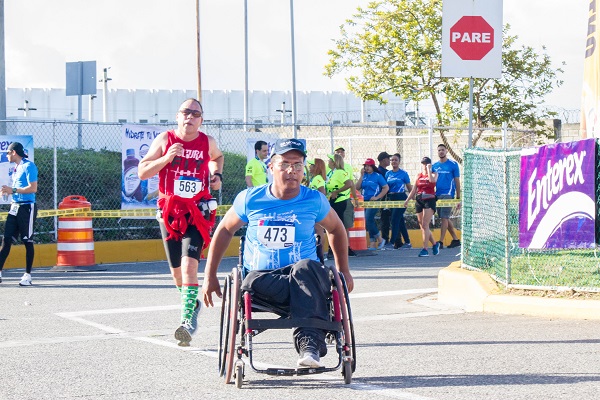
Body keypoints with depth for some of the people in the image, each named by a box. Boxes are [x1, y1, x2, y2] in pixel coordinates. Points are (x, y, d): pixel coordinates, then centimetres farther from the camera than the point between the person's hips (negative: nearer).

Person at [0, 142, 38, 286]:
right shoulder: (17, 168, 15)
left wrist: (13, 190, -18)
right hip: (15, 207, 8)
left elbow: (33, 188, -18)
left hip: (27, 208, -8)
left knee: (28, 242, -1)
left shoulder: (29, 166, -11)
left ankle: (27, 275, 4)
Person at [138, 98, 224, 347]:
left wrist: (217, 175, 10)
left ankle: (187, 320, -24)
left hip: (197, 212, -2)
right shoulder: (165, 140, 1)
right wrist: (167, 158, -17)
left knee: (189, 263, -19)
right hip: (169, 211, 2)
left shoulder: (208, 142, 5)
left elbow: (217, 157, 30)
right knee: (176, 269, 11)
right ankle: (192, 304, 38)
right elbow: (142, 172, -3)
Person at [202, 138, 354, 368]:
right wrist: (209, 276, 13)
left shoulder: (314, 201, 3)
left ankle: (309, 346, -44)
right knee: (254, 282, -38)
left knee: (306, 268, -38)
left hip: (305, 275, 0)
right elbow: (224, 230, 16)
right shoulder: (250, 199, 2)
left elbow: (336, 230, 21)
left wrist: (343, 272, 18)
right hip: (262, 276, 0)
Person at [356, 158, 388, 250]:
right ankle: (373, 244, 14)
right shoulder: (364, 176, 11)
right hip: (365, 201, 6)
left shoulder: (377, 176, -5)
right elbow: (357, 187, 3)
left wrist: (377, 197, -12)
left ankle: (380, 239, -5)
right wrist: (362, 175, -3)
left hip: (373, 201, -6)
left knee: (368, 220, -17)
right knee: (370, 222, 9)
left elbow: (386, 188, -6)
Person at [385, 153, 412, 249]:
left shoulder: (403, 173, -3)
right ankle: (407, 242, 15)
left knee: (395, 220, -12)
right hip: (391, 199, 6)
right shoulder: (388, 174, 11)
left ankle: (392, 242, -13)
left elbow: (409, 187, 1)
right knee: (400, 221, 9)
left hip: (401, 198, -6)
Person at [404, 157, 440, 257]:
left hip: (429, 201, -5)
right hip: (419, 201, 5)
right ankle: (435, 244, 25)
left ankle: (425, 249, -15)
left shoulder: (434, 174, 3)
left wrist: (428, 169, -11)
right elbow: (414, 189, 15)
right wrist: (408, 199, 6)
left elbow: (432, 180, -22)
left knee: (425, 225, -14)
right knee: (422, 225, 7)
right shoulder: (419, 175, 14)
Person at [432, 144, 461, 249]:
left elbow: (457, 182, 1)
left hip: (447, 195, -6)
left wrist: (458, 198, -1)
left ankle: (440, 242, -12)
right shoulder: (435, 166, 13)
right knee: (445, 218, 9)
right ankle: (456, 239, 19)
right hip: (437, 195, 6)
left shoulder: (453, 164, 0)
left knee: (444, 218, -11)